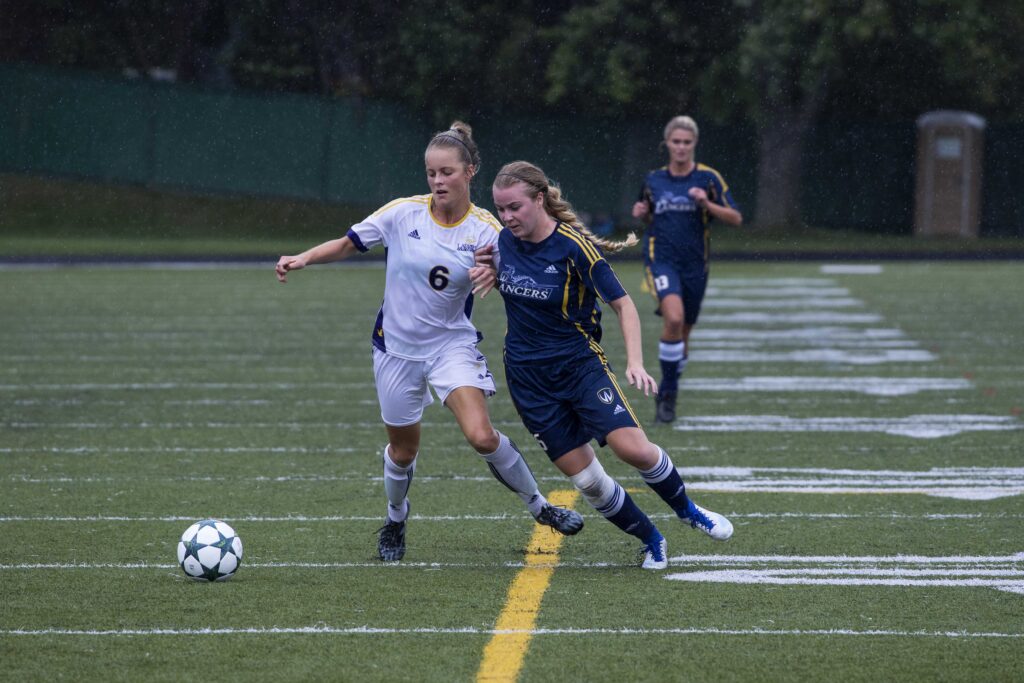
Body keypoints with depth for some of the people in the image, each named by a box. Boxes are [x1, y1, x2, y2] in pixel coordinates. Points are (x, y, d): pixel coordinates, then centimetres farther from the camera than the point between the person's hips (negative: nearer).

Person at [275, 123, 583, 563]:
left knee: (481, 435, -20)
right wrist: (303, 259, -14)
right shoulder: (403, 214, -10)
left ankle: (539, 506, 2)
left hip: (452, 343, -1)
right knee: (403, 450, 11)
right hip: (397, 345, 1)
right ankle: (395, 522, 40)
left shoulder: (485, 230, -10)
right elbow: (347, 245, 1)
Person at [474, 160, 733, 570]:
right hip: (528, 377, 4)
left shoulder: (574, 246, -16)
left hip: (580, 362, -4)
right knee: (585, 479, -2)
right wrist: (489, 273, -2)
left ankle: (686, 509, 9)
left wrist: (635, 362, -24)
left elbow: (622, 303, -12)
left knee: (633, 448, -20)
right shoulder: (504, 240, -1)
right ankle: (651, 541, 19)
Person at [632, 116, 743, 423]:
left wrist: (707, 203, -18)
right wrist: (641, 213, -1)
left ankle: (667, 392, 32)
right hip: (661, 259, -1)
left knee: (682, 333, 9)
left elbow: (735, 218, -3)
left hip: (694, 264, 1)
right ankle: (668, 393, -17)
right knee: (674, 317, -26)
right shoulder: (653, 179, 7)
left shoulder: (708, 178, 0)